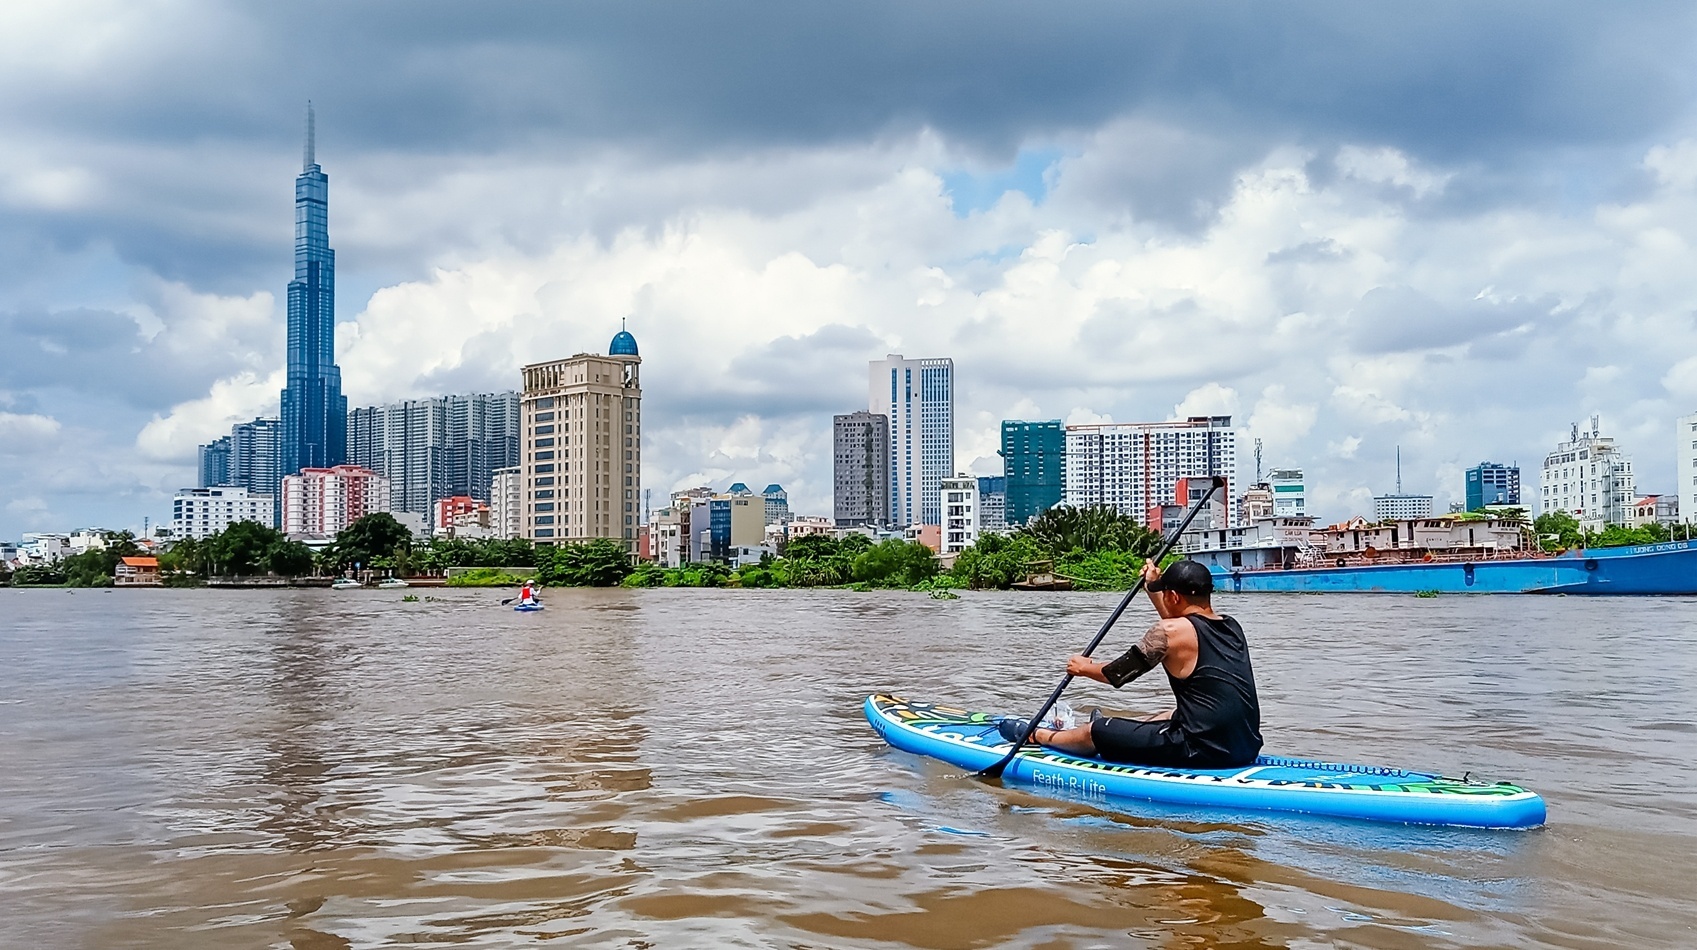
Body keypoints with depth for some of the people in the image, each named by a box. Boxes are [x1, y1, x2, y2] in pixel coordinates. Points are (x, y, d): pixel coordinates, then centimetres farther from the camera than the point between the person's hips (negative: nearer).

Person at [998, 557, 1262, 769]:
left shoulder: (1171, 630, -12)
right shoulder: (1232, 627, 9)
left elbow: (1117, 674, -1)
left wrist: (1085, 667, 18)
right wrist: (1154, 589, 36)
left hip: (1201, 751, -7)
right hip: (1247, 746, 7)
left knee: (1096, 732, 13)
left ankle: (1037, 735, 39)